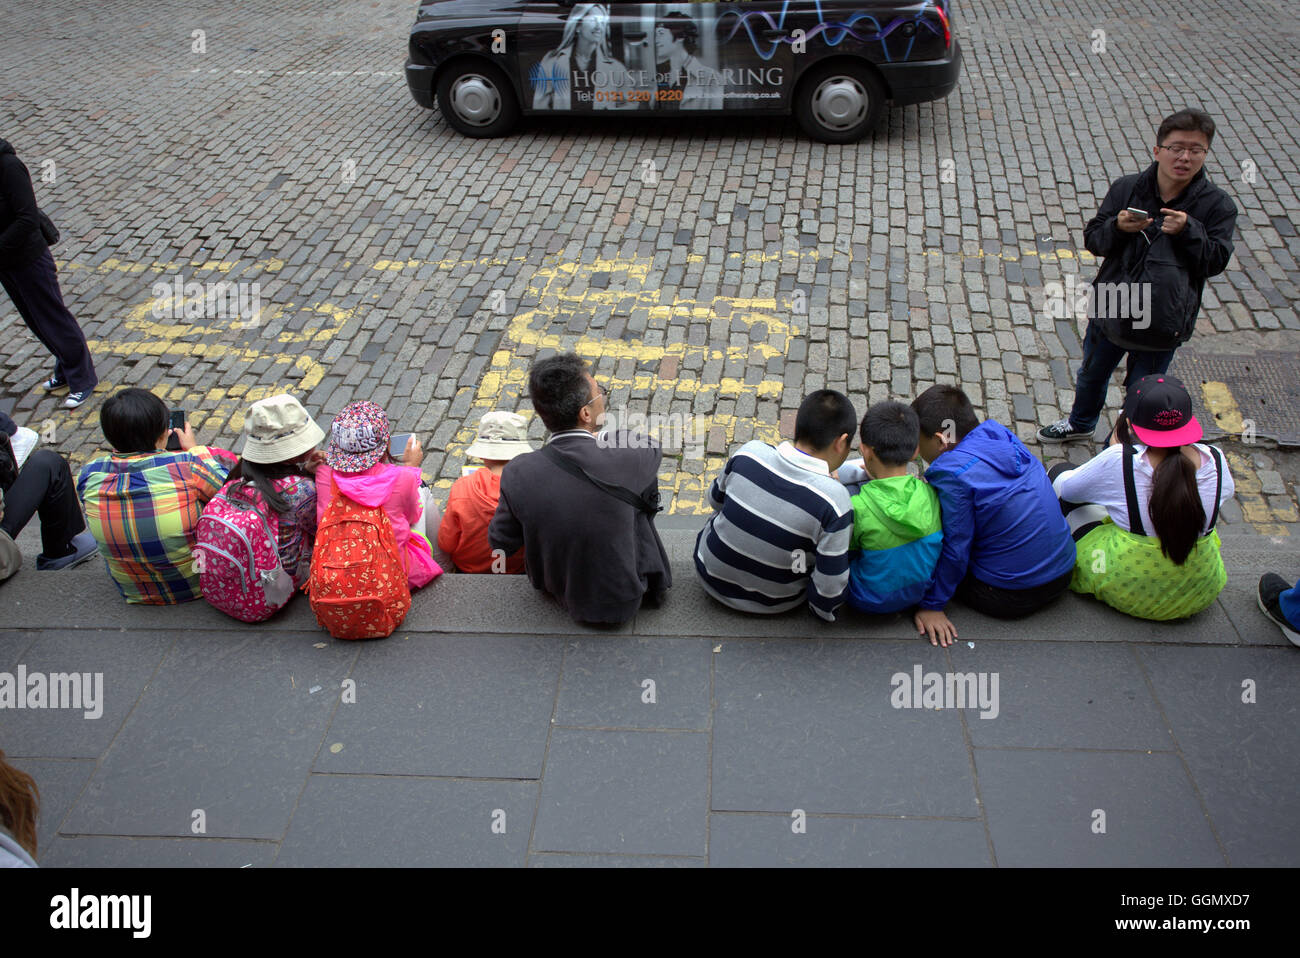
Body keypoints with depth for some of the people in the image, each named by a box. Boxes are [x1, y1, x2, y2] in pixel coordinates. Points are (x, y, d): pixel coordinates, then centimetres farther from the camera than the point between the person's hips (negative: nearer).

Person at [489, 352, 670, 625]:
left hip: (556, 591, 3)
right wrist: (600, 437, 10)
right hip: (622, 601, -2)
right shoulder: (625, 460, -30)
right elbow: (652, 447, -5)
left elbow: (501, 544, -7)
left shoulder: (519, 474, -24)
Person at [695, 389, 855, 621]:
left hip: (711, 577, 3)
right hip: (775, 602, -2)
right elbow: (830, 585, -23)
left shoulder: (748, 454, -19)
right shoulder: (834, 500, -30)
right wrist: (824, 609, -1)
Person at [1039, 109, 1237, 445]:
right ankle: (1081, 423, 55)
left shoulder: (1218, 205, -12)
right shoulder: (1126, 189, -9)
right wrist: (1117, 227, -26)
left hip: (1162, 324, -2)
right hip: (1109, 310, 3)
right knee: (1091, 375, 25)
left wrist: (1188, 231, -27)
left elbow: (1216, 261, -10)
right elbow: (1093, 239, -3)